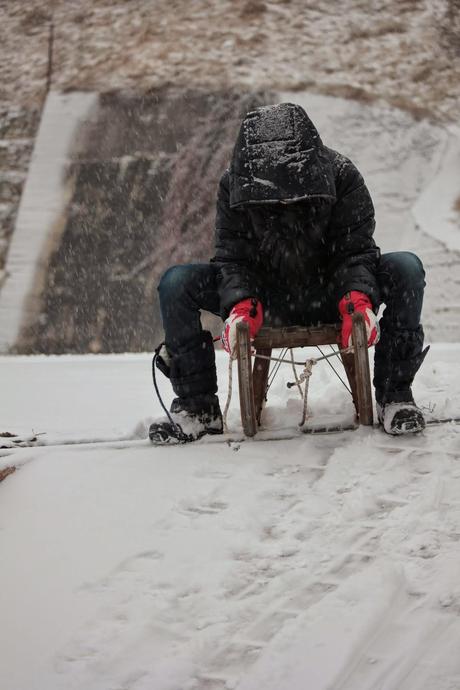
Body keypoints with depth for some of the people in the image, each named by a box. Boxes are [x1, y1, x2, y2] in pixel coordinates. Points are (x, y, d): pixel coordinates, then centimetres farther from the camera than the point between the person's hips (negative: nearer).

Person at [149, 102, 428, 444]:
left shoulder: (341, 175, -17)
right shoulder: (234, 185, -14)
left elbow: (355, 249, -16)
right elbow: (233, 256, -14)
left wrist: (358, 298, -37)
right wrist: (241, 304, -35)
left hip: (329, 297, -1)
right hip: (267, 302, 1)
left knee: (406, 268, -28)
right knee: (176, 283, -20)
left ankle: (394, 395, -20)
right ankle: (197, 406, -12)